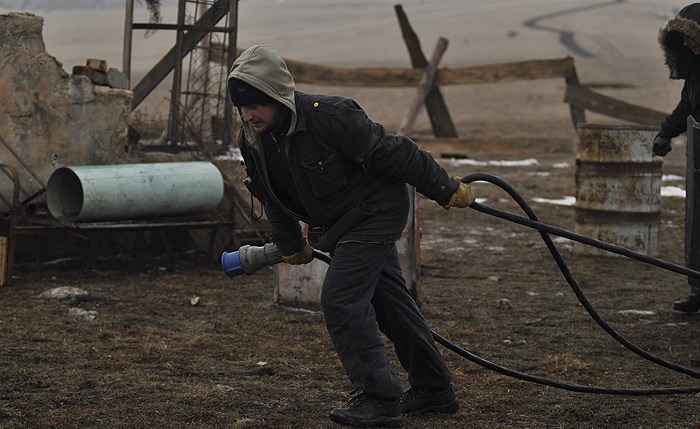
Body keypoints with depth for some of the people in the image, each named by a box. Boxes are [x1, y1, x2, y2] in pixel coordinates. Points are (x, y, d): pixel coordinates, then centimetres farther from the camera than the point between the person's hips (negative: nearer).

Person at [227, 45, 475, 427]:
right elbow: (273, 198, 11)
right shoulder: (251, 141, -9)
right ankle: (434, 388, 30)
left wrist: (446, 190, -15)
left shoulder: (328, 116, -32)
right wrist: (291, 246, 23)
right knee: (388, 299, 16)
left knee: (340, 299, -16)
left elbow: (392, 152, -23)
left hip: (377, 210, -8)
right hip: (337, 224, 8)